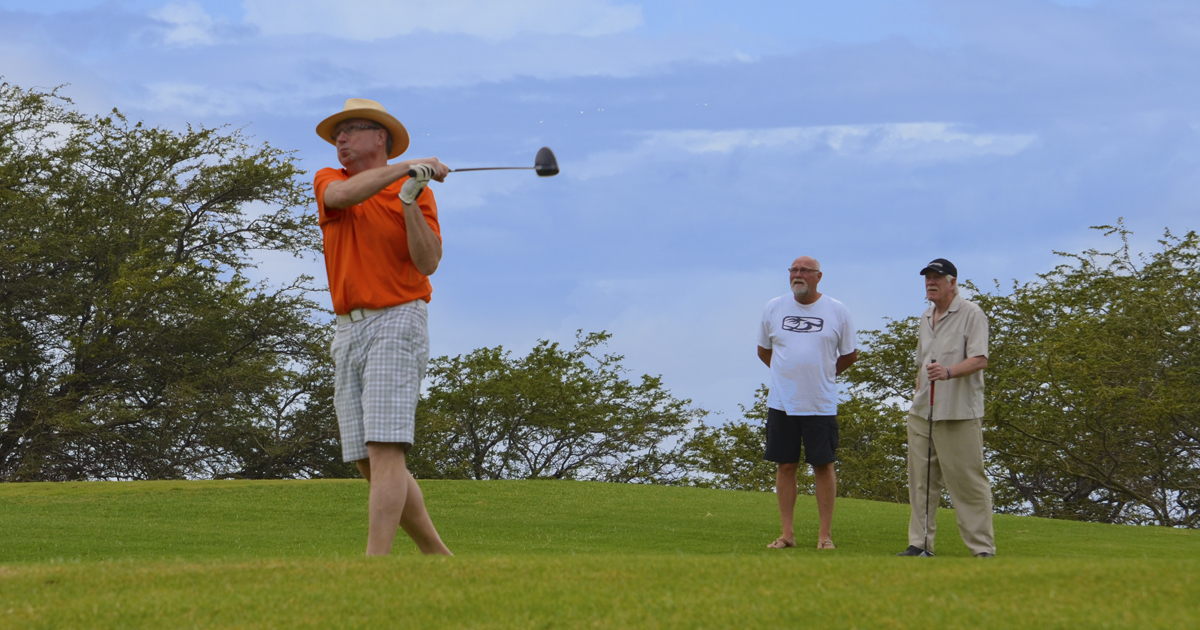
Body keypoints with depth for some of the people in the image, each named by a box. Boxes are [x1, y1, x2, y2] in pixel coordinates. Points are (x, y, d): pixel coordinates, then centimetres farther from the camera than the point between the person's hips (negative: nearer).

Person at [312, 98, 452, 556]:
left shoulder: (416, 193, 3)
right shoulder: (328, 181, 13)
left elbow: (428, 264, -9)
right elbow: (342, 195, -13)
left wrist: (409, 201, -19)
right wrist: (405, 166, -21)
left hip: (397, 324, -5)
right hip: (347, 333, 5)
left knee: (385, 450, -17)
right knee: (371, 463, 4)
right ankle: (437, 556, 15)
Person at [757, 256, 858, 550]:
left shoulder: (837, 311, 1)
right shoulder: (773, 308, 6)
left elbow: (850, 354, 12)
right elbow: (763, 350, 19)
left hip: (821, 404, -2)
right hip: (781, 402, 2)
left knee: (823, 466, -1)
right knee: (786, 465, 3)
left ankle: (825, 534, 4)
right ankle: (787, 533, 9)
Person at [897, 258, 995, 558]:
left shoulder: (972, 314, -5)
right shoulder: (925, 317, 18)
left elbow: (979, 360, -15)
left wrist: (948, 372, -30)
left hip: (959, 415, -7)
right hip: (922, 413, 7)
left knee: (968, 481, -7)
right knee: (921, 482, 5)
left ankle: (983, 547, -4)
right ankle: (920, 543, 9)